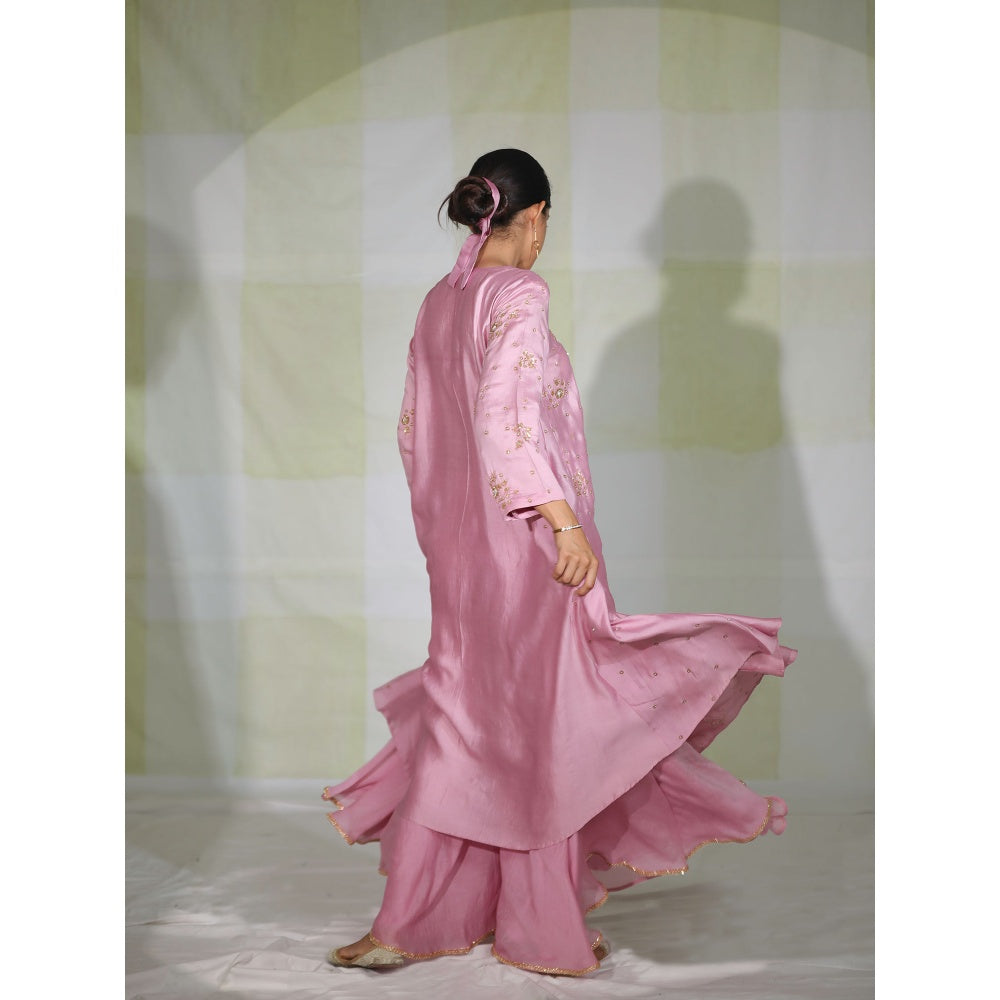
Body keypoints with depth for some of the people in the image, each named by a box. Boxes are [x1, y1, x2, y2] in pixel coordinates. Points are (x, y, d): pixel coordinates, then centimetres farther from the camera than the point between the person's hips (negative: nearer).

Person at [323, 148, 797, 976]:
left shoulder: (440, 303, 11)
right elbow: (503, 419, -24)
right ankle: (542, 929, 12)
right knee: (540, 720, 2)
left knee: (459, 720, 12)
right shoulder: (519, 296, -13)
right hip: (528, 536, -8)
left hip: (459, 536, 8)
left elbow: (415, 432, 15)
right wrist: (565, 520, -22)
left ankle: (419, 920, 15)